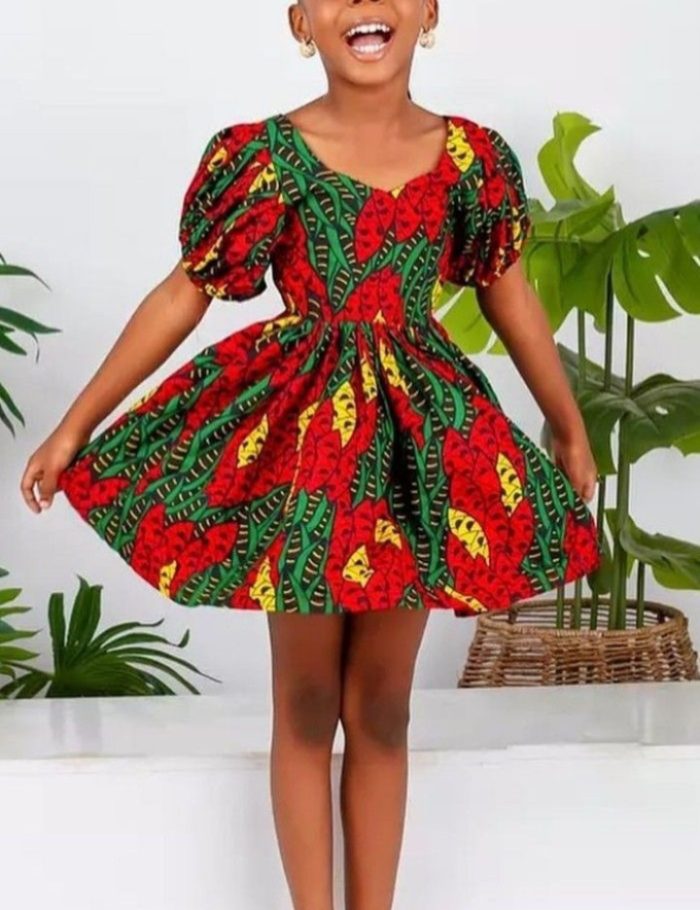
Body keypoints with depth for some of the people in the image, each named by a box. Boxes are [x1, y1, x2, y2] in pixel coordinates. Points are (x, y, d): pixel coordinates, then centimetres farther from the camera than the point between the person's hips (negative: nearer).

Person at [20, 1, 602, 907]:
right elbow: (181, 294, -2)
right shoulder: (265, 154, -8)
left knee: (380, 710, 11)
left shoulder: (473, 158, -1)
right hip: (298, 432, -2)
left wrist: (568, 426, 22)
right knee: (305, 705, 8)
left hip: (420, 440, 2)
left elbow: (509, 295, 12)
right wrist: (75, 426, 0)